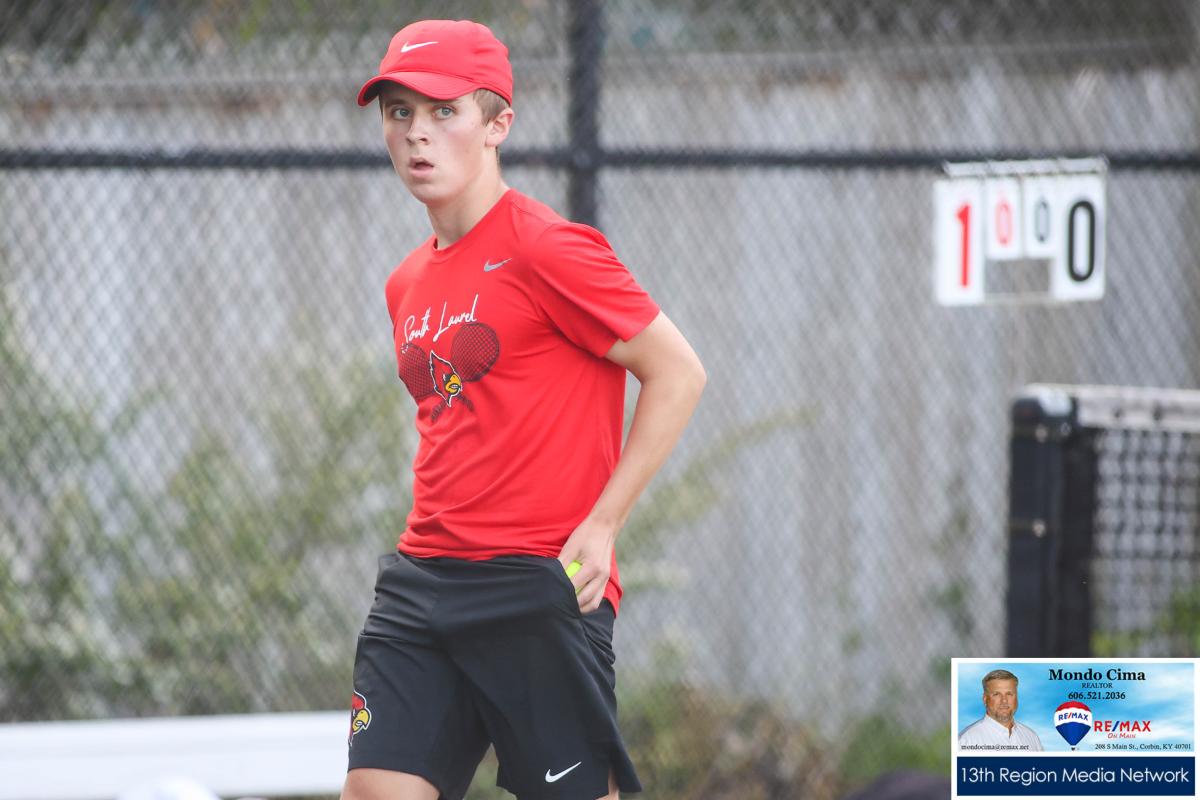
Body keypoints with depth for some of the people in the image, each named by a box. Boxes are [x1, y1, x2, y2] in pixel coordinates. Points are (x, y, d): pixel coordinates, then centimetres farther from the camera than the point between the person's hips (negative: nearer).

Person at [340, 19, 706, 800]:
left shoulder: (546, 249, -8)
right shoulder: (409, 283, 16)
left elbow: (678, 373, -7)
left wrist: (600, 525, -11)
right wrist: (434, 541, 13)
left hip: (541, 588, -7)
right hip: (424, 580, 7)